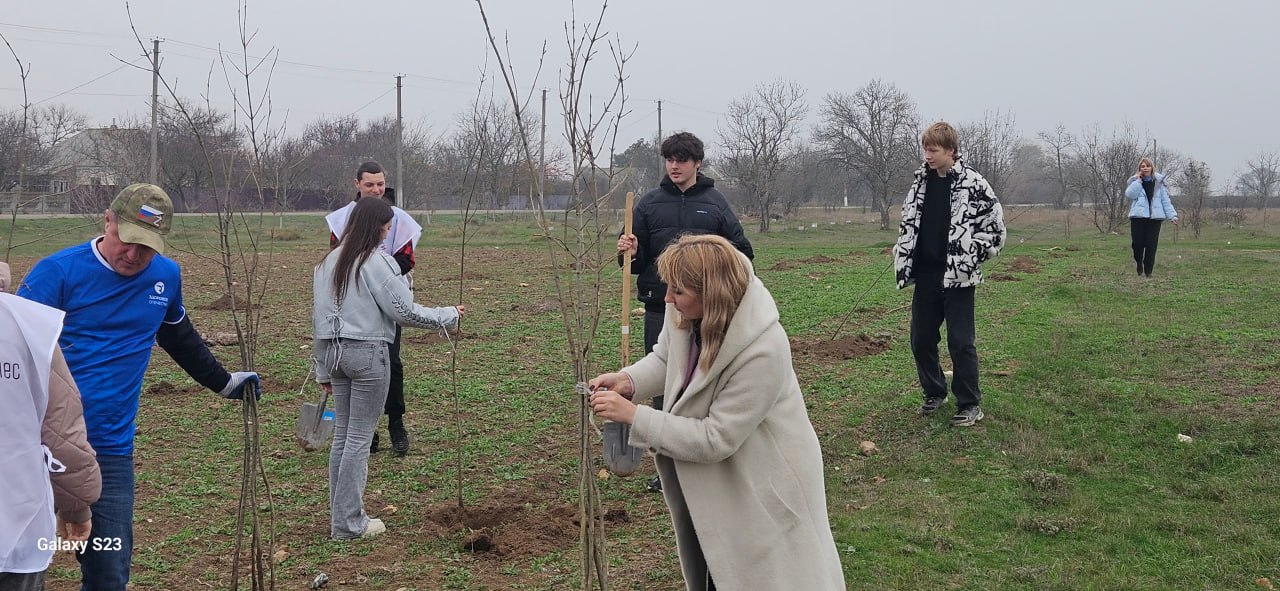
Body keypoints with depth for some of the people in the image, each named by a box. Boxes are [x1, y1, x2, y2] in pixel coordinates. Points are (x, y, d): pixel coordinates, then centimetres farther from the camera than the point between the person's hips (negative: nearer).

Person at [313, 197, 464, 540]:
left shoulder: (328, 263, 10)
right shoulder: (377, 262, -12)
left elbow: (319, 317, 13)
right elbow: (405, 311, -13)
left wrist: (323, 371, 18)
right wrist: (450, 315, 1)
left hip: (334, 351, 7)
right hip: (368, 353, -7)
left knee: (342, 435, 14)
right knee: (360, 438, 0)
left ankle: (340, 515, 21)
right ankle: (349, 524, 5)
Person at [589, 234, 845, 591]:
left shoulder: (762, 351, -36)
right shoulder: (683, 311, -17)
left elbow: (715, 439, -30)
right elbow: (665, 359, 5)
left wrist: (634, 416, -29)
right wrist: (628, 380, -16)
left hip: (759, 484, -7)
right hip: (702, 480, 7)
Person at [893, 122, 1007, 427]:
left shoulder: (972, 183, -9)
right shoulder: (922, 181, 8)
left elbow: (995, 224, -7)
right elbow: (909, 221, 20)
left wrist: (972, 256, -8)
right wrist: (903, 253, 10)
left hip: (957, 276, -6)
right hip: (925, 275, 6)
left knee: (960, 342, -2)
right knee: (921, 339, 11)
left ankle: (970, 404, 11)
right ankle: (934, 393, 30)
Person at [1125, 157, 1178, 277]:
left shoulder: (1159, 183, 10)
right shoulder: (1135, 182, 10)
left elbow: (1165, 201, 9)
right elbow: (1129, 194, -10)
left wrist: (1172, 215, 0)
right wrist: (1138, 181, -8)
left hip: (1154, 217, 0)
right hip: (1138, 217, 0)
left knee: (1151, 245, -3)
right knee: (1137, 243, -5)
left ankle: (1148, 271, 7)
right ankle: (1139, 265, 21)